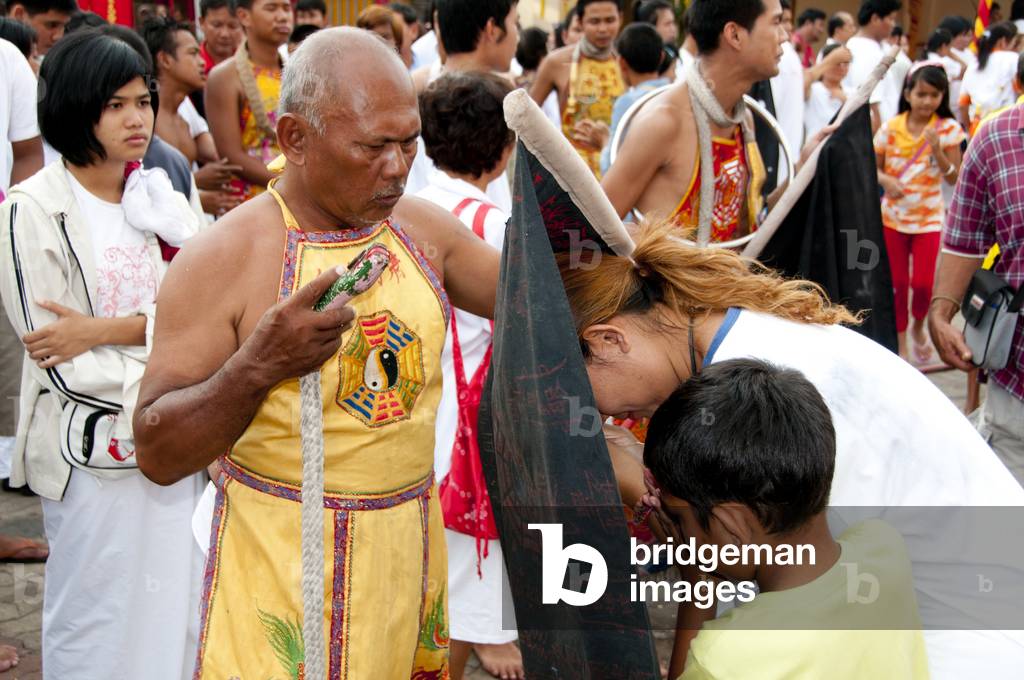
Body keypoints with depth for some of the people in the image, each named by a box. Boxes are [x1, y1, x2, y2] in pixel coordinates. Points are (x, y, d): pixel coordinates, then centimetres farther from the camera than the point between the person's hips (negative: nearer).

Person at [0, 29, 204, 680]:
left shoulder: (160, 195, 6)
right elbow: (55, 355, -14)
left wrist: (103, 329, -19)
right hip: (94, 449, -5)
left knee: (180, 613, 14)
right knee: (97, 625, 8)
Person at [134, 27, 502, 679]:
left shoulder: (422, 227, 1)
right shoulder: (222, 258, -15)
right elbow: (157, 454, -15)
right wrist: (255, 366, -31)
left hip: (412, 546, 5)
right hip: (285, 566, -4)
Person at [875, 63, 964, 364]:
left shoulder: (948, 129, -7)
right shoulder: (891, 128, -4)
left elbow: (954, 179, -8)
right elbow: (873, 166, 4)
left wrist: (937, 149, -23)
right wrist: (885, 179, -18)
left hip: (929, 218, -1)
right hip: (893, 216, 1)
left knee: (922, 283, -8)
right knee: (898, 282, 8)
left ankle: (918, 327, 25)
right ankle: (901, 341, 26)